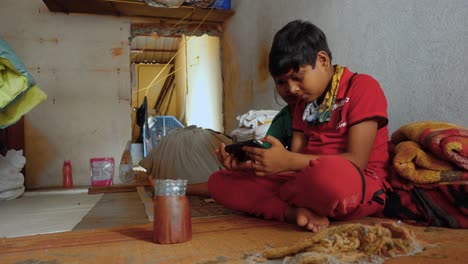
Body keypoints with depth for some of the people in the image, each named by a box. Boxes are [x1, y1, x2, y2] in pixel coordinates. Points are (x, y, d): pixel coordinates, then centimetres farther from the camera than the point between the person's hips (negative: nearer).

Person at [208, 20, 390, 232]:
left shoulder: (362, 87, -5)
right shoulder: (304, 101, 16)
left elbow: (356, 162, -16)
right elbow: (296, 160, 8)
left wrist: (287, 161, -23)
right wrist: (250, 164, -9)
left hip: (359, 185, -6)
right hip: (308, 182, 7)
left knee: (328, 173, -44)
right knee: (219, 181, -1)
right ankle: (294, 212, -22)